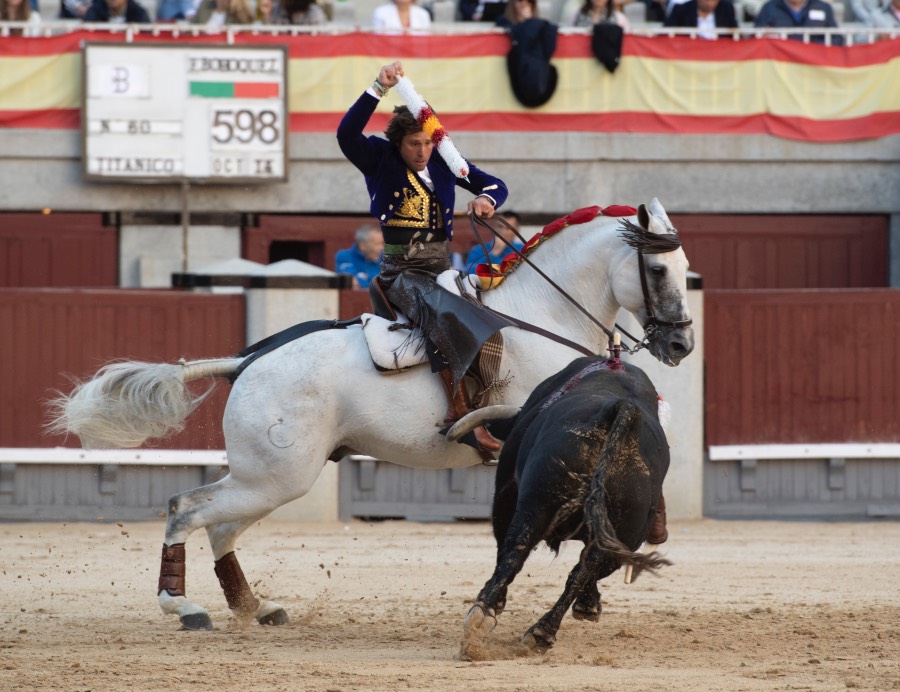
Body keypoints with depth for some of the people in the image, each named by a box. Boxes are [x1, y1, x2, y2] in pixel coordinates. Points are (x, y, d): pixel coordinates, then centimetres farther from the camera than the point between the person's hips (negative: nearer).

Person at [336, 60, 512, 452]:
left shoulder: (444, 162, 11)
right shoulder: (379, 159, -1)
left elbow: (495, 185, 17)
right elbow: (347, 134, -21)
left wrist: (486, 199, -8)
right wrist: (378, 89, -29)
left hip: (440, 265, 6)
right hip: (400, 268, -6)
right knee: (441, 313, -34)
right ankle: (459, 410, -40)